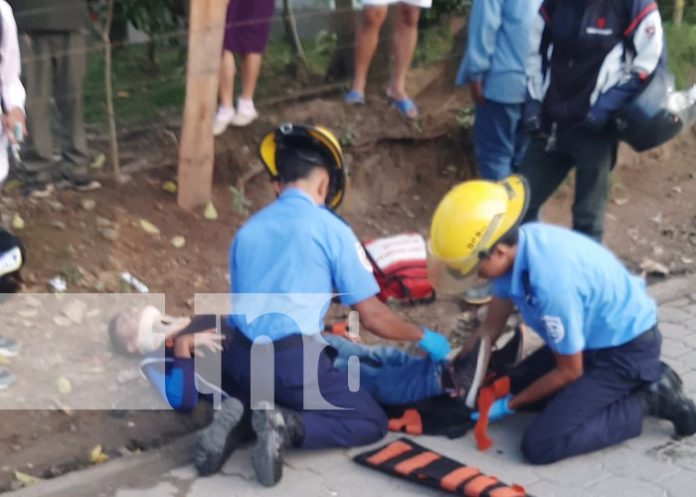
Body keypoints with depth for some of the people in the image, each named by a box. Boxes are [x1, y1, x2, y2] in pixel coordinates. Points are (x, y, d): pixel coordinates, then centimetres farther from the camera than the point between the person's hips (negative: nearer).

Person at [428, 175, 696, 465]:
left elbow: (569, 371, -18)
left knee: (540, 446, -15)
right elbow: (491, 328, 5)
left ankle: (649, 398, -2)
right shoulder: (517, 246, -12)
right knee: (512, 385, 16)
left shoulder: (551, 282, -35)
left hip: (627, 348, -9)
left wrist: (509, 405, -7)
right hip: (595, 337, 9)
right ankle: (633, 383, 16)